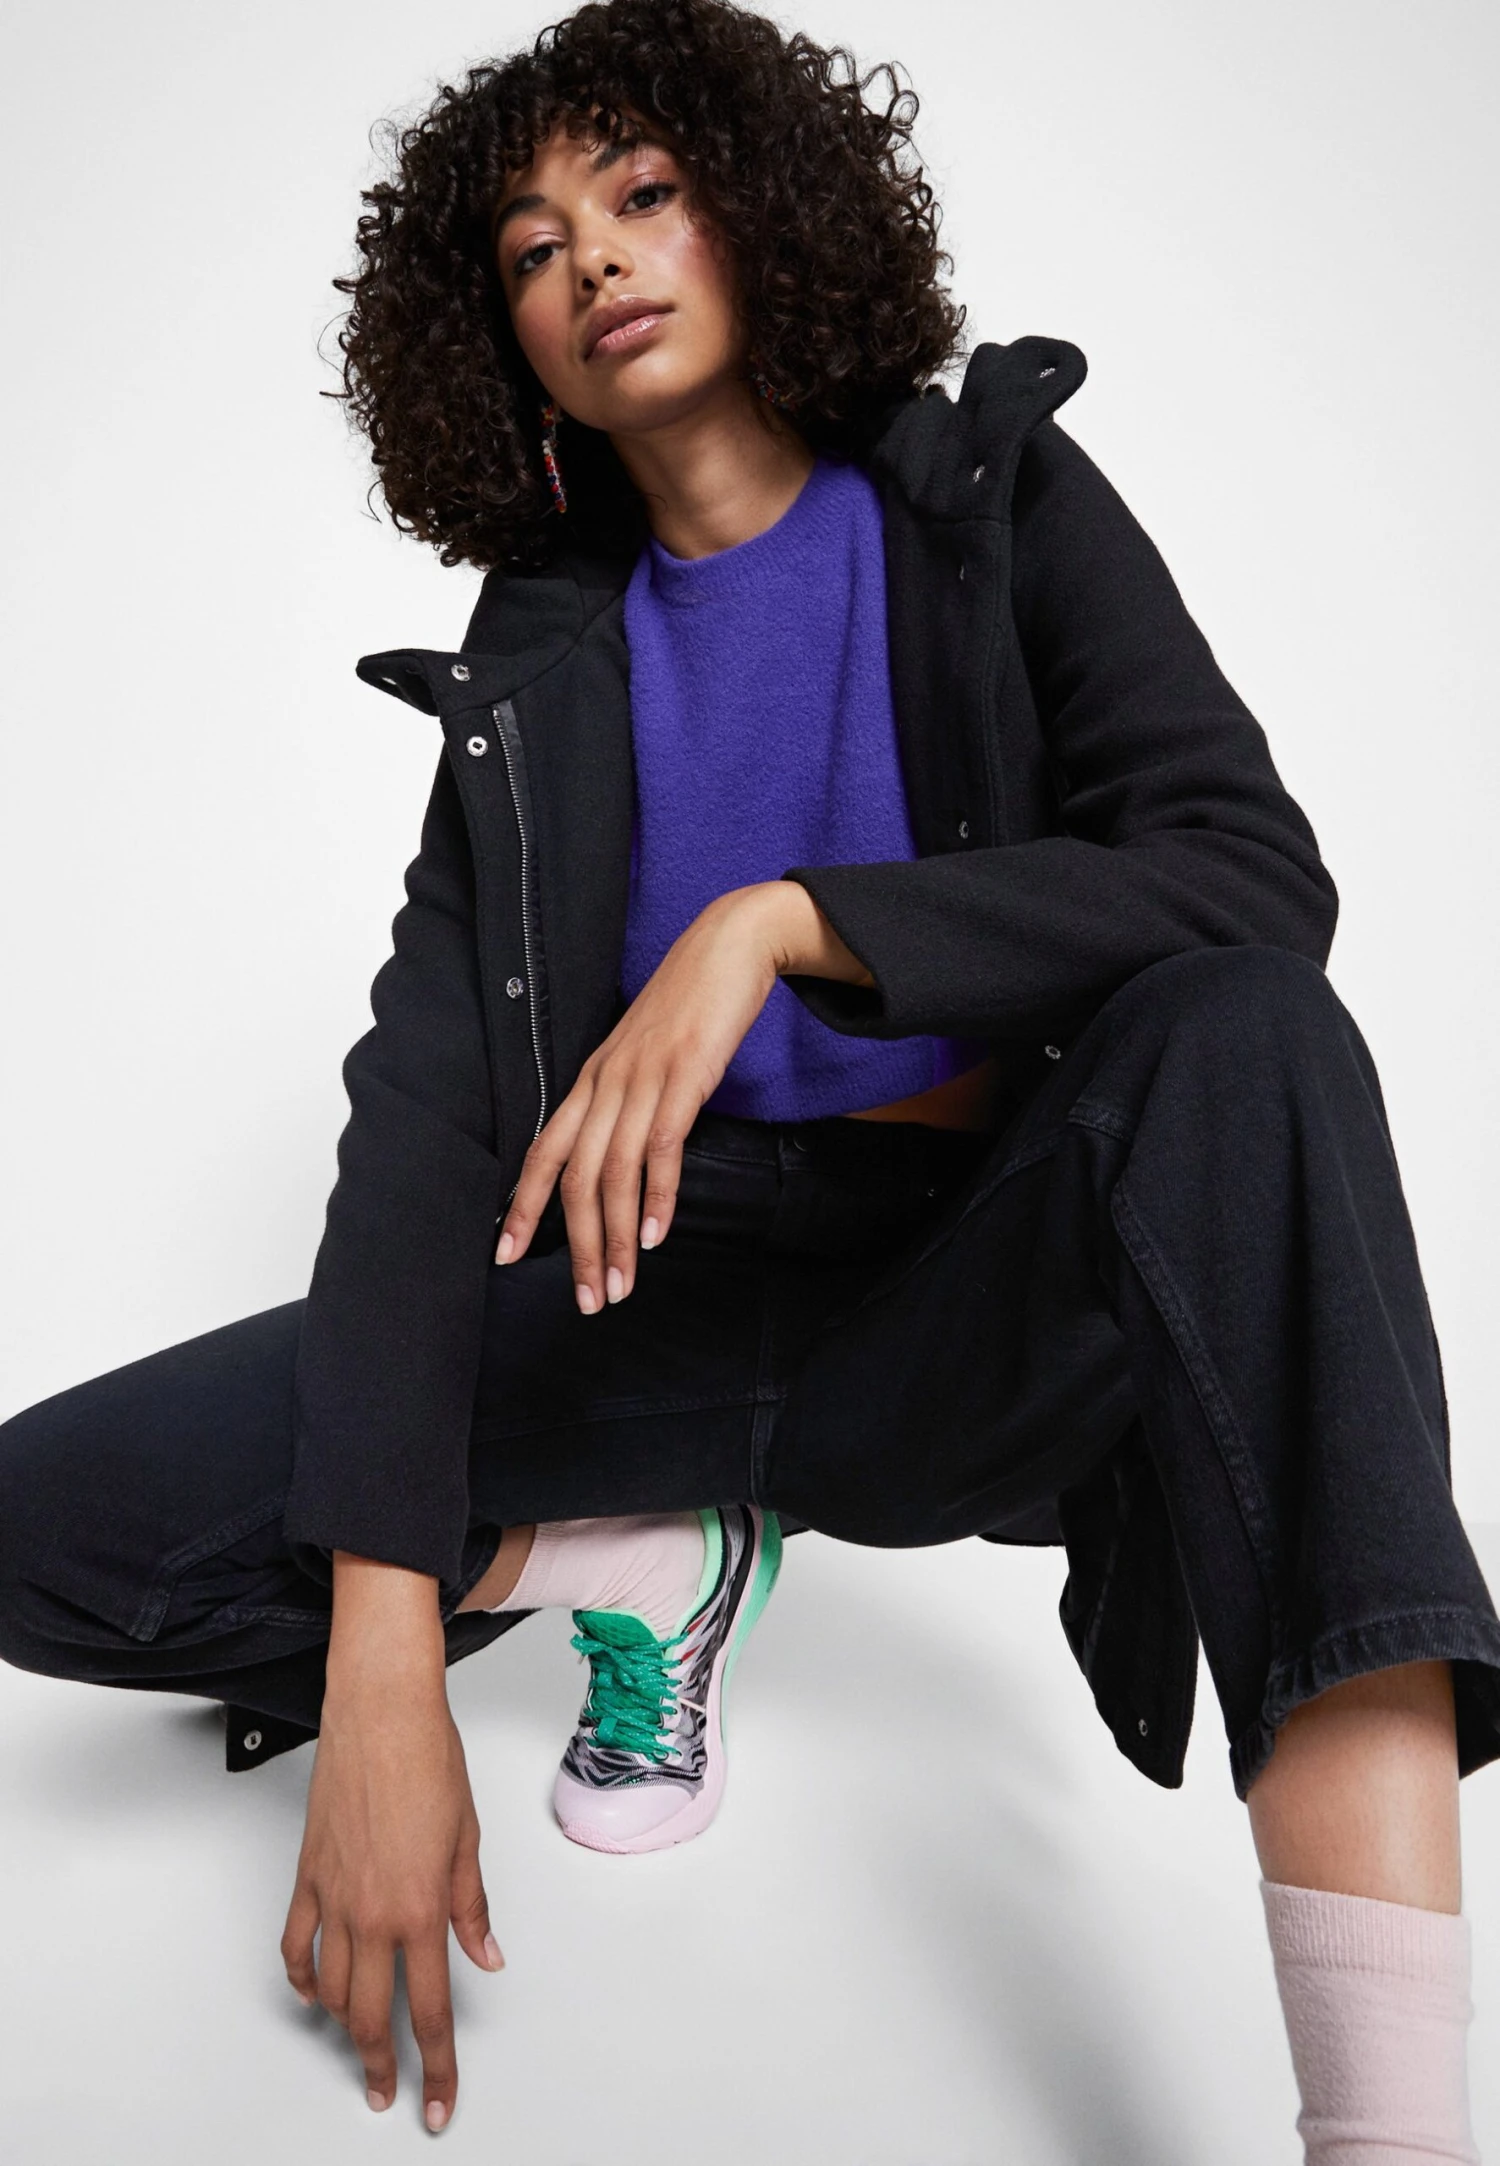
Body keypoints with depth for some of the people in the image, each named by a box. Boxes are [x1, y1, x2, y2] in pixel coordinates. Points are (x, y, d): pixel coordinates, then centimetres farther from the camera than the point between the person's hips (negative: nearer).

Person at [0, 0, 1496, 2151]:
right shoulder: (537, 660, 6)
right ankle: (659, 1556, 7)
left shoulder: (990, 493, 3)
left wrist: (775, 922, -25)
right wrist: (383, 1670, -17)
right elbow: (424, 1108, -6)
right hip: (657, 1289, 2)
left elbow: (1261, 879, -14)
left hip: (977, 1291, -2)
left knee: (1241, 1038, -35)